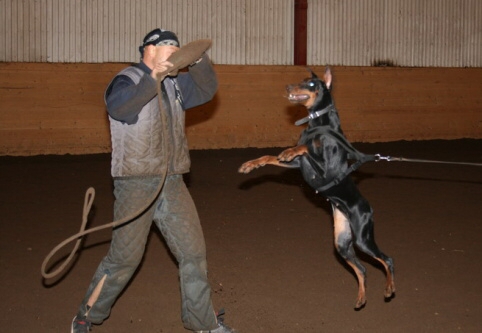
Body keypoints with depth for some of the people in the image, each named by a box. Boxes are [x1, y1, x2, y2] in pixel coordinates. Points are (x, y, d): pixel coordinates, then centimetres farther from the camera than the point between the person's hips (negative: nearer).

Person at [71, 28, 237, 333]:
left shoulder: (174, 84, 14)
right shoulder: (128, 80, -9)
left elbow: (206, 90, 13)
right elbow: (119, 107, -29)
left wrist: (199, 62, -6)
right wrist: (153, 76, -41)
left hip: (172, 184, 7)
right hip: (136, 185, -7)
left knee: (193, 252, 7)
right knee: (124, 258, -1)